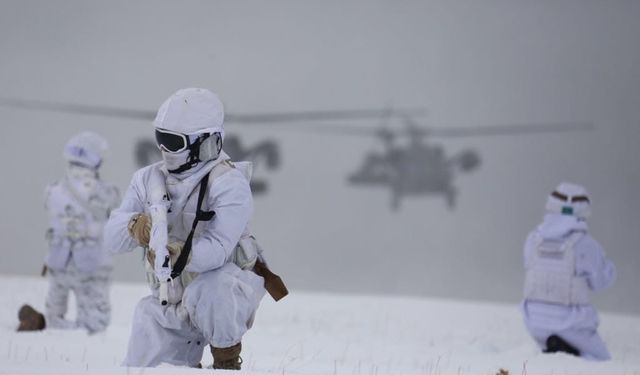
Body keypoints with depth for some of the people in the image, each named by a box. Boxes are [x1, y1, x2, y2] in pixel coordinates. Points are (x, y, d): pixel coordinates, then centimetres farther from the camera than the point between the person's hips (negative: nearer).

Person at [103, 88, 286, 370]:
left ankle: (227, 362, -12)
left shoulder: (229, 185, -19)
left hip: (226, 287, -6)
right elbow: (113, 237, -10)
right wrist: (135, 227, -33)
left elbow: (217, 250, -32)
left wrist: (177, 254, -49)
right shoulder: (149, 179, -2)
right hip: (167, 299, 6)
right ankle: (186, 366, 36)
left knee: (207, 293, -40)